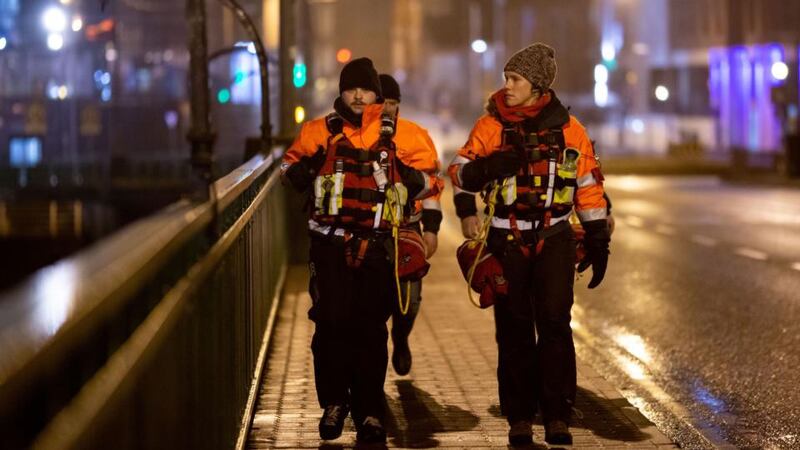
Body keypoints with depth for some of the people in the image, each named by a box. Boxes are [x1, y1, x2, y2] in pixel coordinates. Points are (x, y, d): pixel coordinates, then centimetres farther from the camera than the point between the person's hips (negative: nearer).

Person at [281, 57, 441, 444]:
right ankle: (333, 404, 11)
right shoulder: (320, 132, 6)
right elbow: (290, 166, 18)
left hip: (377, 247, 0)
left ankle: (369, 412, 12)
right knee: (331, 324, -5)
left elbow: (428, 174, 16)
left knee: (371, 330, 3)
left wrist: (415, 180, -6)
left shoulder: (399, 136, 5)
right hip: (330, 243, 0)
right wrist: (302, 170, -4)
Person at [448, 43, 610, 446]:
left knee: (555, 323, -9)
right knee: (513, 329, 3)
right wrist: (466, 210, -18)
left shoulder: (567, 128, 3)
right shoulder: (492, 124, 2)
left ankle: (557, 416, -2)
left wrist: (598, 242, 8)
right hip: (507, 240, 1)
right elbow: (461, 170, 3)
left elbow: (589, 187, 9)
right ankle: (519, 417, 11)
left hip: (554, 238, 0)